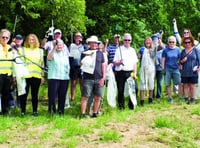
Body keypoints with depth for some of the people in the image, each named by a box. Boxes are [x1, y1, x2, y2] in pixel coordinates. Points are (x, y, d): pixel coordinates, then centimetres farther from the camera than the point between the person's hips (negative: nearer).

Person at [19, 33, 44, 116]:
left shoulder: (40, 51, 14)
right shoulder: (23, 50, 8)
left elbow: (42, 64, 15)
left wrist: (42, 75, 10)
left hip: (37, 76, 2)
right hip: (26, 75, -2)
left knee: (35, 94, 6)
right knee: (24, 93, -2)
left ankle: (35, 111, 14)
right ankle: (23, 111, 6)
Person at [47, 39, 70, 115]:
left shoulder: (65, 54, 15)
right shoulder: (53, 52, 0)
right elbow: (49, 58, -24)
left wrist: (68, 72, 13)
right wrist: (54, 48, -31)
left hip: (64, 78, 4)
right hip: (54, 77, -4)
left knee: (62, 95, 7)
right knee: (52, 95, -5)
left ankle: (61, 111, 17)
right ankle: (51, 110, 6)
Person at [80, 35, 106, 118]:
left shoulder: (100, 53, 12)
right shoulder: (85, 53, 5)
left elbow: (103, 66, 11)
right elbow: (82, 65, 4)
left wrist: (103, 77, 2)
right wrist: (86, 57, -14)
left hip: (98, 79, 3)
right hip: (88, 79, -2)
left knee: (98, 97, 4)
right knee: (85, 97, -5)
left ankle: (94, 113, 16)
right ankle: (83, 114, 0)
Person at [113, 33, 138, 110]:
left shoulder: (132, 50, 14)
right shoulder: (119, 49, 2)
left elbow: (135, 63, 13)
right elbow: (114, 63, -1)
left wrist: (135, 73, 4)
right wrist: (119, 62, -21)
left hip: (130, 72, 3)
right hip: (121, 73, -3)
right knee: (121, 90, 1)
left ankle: (131, 105, 13)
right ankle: (121, 105, 14)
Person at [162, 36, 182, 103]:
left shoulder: (177, 49, 5)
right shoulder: (165, 50, 1)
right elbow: (163, 59, 3)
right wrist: (163, 68, -2)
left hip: (176, 68, 1)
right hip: (167, 69, -1)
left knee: (179, 83, -3)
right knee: (168, 84, 3)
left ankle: (180, 97, 6)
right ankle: (170, 98, 12)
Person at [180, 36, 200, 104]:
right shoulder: (183, 51, 8)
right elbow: (180, 61, 14)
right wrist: (182, 61, -9)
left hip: (193, 72, -2)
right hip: (184, 72, 2)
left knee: (192, 85, 1)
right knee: (185, 85, 4)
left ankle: (192, 98, 10)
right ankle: (186, 98, 12)